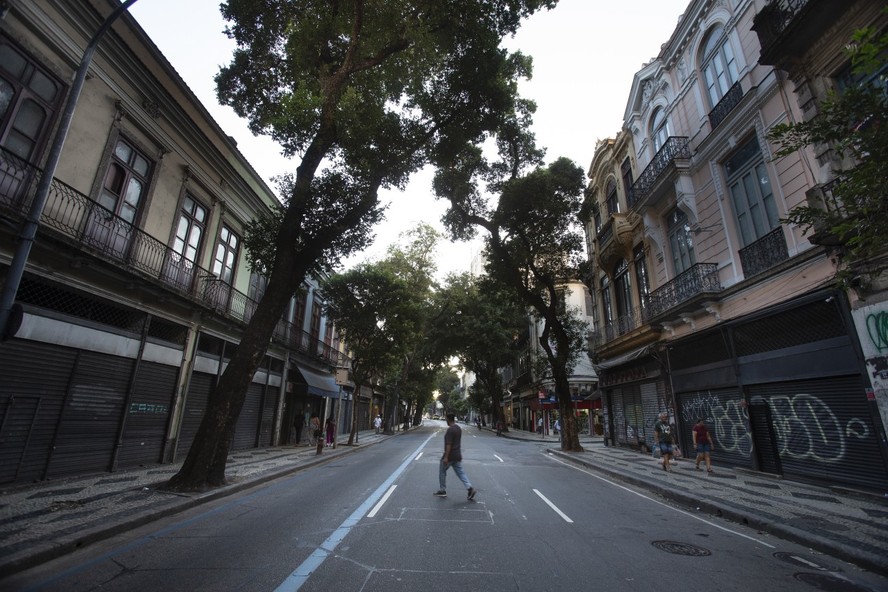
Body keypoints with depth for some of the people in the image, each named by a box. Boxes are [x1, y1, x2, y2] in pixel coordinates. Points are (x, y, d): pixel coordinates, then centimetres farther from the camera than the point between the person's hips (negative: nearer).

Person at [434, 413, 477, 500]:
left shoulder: (450, 430, -19)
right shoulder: (458, 428, 9)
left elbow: (448, 444, -23)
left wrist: (446, 457, -23)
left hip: (450, 456, -8)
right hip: (457, 455, 8)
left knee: (442, 472, 11)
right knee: (460, 473, 7)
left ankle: (443, 491, 19)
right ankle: (470, 488, -7)